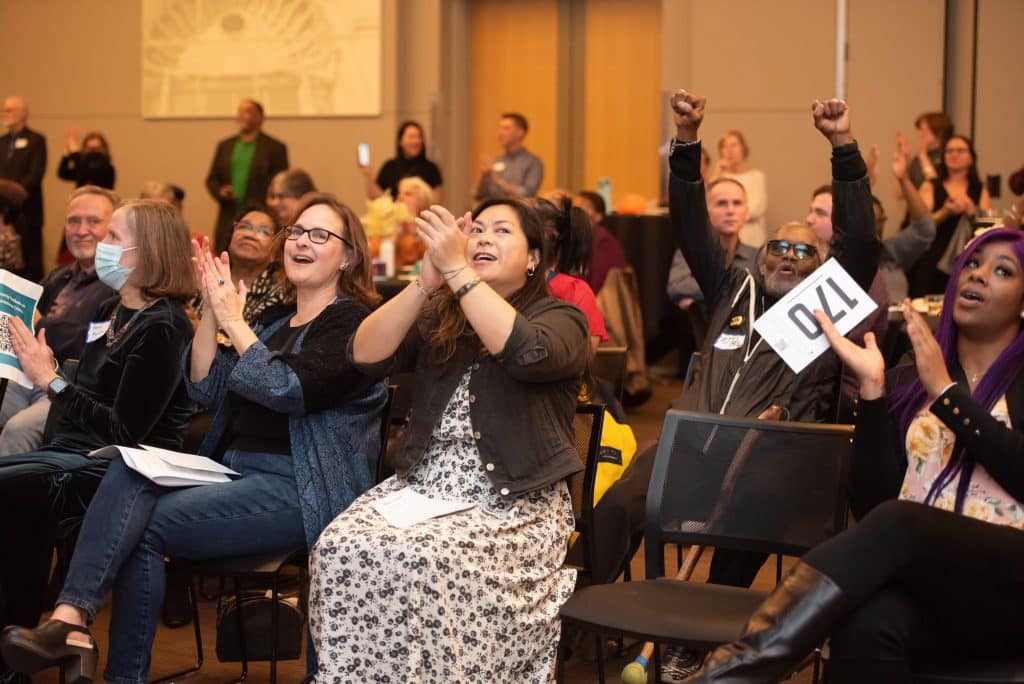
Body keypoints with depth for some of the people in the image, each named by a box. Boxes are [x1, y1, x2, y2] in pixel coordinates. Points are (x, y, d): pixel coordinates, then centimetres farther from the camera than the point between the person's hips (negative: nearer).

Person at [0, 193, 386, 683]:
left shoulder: (355, 322, -4)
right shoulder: (276, 321, 20)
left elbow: (287, 388, -19)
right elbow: (206, 390, 11)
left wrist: (233, 320, -11)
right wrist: (212, 311, 1)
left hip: (303, 491, -7)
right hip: (239, 473, 7)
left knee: (144, 524, -21)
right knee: (128, 470, -22)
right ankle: (72, 617, -34)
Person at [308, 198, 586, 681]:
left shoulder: (559, 317, 5)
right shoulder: (437, 316, 15)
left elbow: (526, 352, -20)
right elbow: (365, 356, -1)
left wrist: (455, 269, -20)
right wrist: (427, 281, -12)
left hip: (514, 502, -4)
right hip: (421, 486, 4)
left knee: (425, 562, -33)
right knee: (340, 552, -25)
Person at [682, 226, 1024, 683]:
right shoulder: (906, 381, 18)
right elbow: (869, 505, 4)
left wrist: (944, 391, -10)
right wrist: (871, 387, -5)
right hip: (920, 579, 3)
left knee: (894, 525, -37)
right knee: (866, 627, -38)